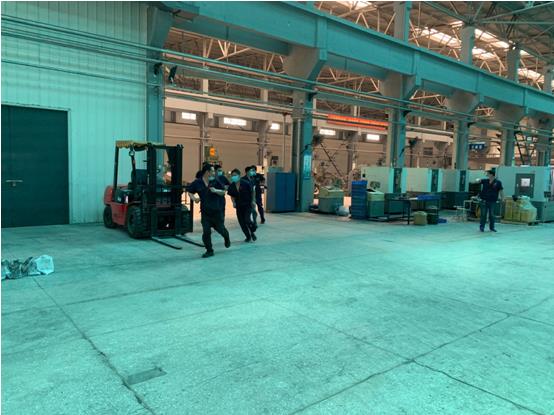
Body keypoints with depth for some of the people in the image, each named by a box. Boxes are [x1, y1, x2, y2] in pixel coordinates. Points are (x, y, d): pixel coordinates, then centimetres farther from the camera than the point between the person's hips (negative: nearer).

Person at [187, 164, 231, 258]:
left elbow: (223, 192, 4)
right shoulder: (197, 183, -4)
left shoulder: (215, 181, -3)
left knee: (220, 228, 11)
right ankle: (209, 251, 12)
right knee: (206, 232, -3)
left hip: (216, 211, 0)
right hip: (205, 212, 0)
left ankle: (226, 237, 47)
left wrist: (216, 190, -15)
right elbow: (190, 192, 9)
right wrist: (194, 198, -9)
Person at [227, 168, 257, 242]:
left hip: (248, 204, -4)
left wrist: (253, 201, -6)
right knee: (242, 222, 3)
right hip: (239, 205, 4)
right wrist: (234, 202, -6)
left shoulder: (246, 183, -16)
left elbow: (252, 192, -4)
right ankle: (248, 236, 23)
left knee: (247, 220, -18)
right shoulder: (232, 186, -5)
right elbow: (232, 196, 9)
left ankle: (253, 232, 13)